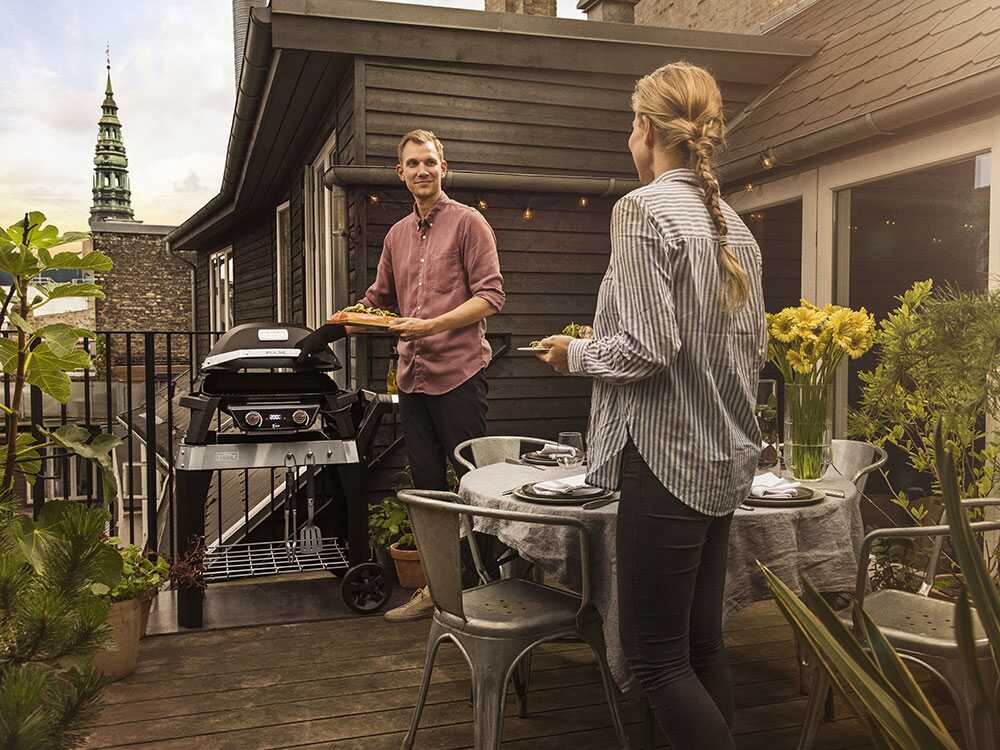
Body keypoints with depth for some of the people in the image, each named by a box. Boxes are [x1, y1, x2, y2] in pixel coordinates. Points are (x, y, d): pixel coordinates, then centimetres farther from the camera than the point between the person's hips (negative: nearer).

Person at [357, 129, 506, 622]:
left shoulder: (467, 222, -1)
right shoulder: (397, 235, 18)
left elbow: (491, 296, -9)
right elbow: (380, 298, 26)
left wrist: (431, 325, -18)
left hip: (458, 372, -6)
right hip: (411, 377, 6)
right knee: (427, 485, 12)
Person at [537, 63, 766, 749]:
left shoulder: (643, 209, -12)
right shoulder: (734, 224, 11)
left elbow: (645, 348, -20)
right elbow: (754, 348, 14)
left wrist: (574, 354, -3)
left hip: (668, 457, -8)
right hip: (726, 460, 9)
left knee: (656, 657, 2)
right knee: (702, 642, 17)